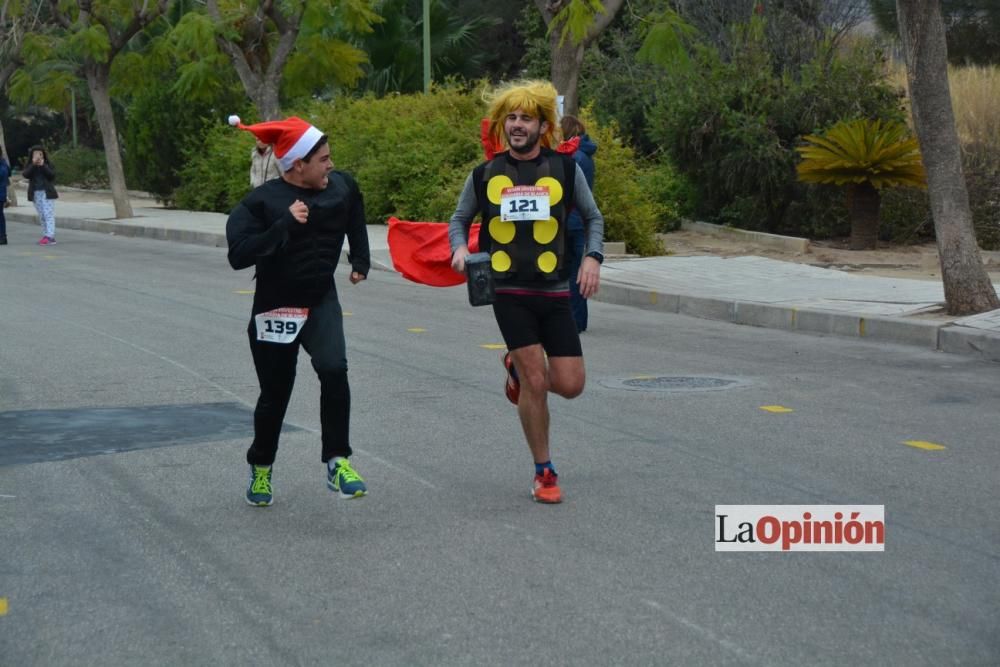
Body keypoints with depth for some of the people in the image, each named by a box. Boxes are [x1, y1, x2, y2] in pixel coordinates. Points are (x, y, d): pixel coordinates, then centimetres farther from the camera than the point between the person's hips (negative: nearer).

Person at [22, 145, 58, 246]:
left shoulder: (48, 165, 3)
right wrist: (33, 164, -19)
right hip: (36, 194, 4)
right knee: (41, 216, 7)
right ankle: (46, 236, 11)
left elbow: (52, 174, -13)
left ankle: (50, 236, -22)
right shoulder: (30, 166, 9)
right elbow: (25, 174, -10)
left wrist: (43, 165, -19)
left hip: (47, 193, -4)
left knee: (49, 215, -13)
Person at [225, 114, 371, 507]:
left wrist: (360, 262, 22)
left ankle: (337, 462, -16)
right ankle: (260, 467, 33)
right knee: (275, 394, 8)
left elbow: (355, 219, 20)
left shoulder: (341, 187, -4)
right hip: (274, 309, -2)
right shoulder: (262, 202, -16)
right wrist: (286, 224, -32)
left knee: (333, 370, -24)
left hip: (322, 303, 2)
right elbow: (238, 255, -27)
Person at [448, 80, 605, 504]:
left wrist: (593, 256, -5)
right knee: (536, 382, -9)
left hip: (555, 292, 2)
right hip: (508, 291, -2)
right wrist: (459, 247, -6)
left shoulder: (565, 169, 1)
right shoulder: (485, 175, 2)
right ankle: (544, 473, 9)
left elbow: (593, 217, 13)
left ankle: (517, 368, 31)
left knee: (570, 385, -2)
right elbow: (459, 219, 16)